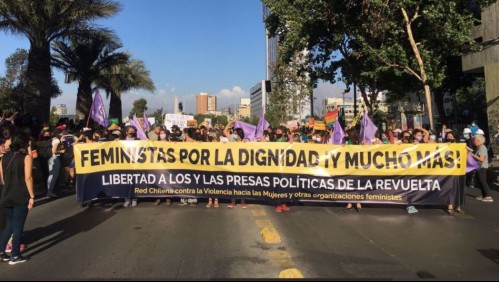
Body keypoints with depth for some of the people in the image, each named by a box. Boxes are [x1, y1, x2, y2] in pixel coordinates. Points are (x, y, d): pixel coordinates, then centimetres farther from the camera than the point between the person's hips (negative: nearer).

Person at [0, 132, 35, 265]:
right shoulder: (26, 157, -11)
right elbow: (28, 178, -16)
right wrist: (32, 196, -12)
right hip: (21, 196, -6)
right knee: (18, 226, 4)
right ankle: (15, 256, 11)